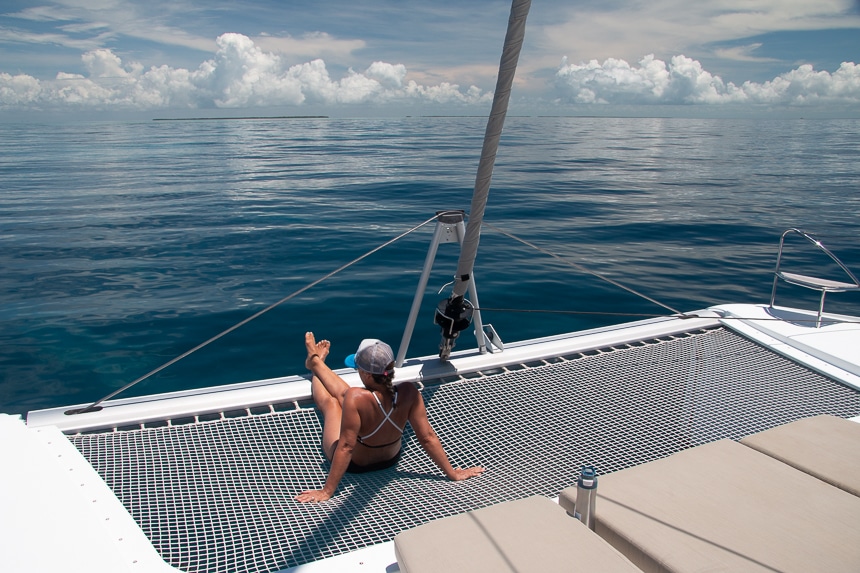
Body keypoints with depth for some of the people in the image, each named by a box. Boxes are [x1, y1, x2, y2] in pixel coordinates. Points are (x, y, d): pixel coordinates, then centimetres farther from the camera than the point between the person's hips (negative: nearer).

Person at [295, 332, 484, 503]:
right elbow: (428, 437, -24)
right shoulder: (409, 393, -30)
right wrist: (453, 474, -11)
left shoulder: (356, 398, -43)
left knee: (331, 401, 25)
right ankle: (316, 363, 54)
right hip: (390, 459, 3)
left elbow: (345, 448, -38)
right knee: (341, 394, 24)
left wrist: (326, 492, -28)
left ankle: (315, 362, 55)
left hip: (354, 464, -3)